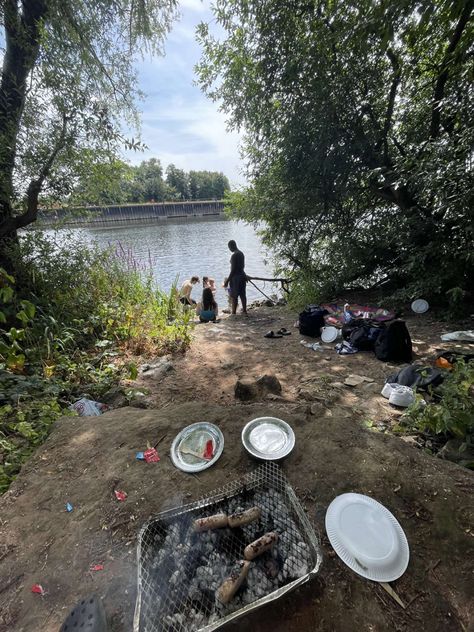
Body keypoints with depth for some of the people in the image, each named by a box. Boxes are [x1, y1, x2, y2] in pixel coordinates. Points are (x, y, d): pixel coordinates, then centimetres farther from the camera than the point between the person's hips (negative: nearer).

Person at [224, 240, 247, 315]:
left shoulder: (234, 256, -18)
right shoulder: (241, 253, 8)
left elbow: (233, 270, -21)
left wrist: (227, 281, -17)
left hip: (236, 277, -9)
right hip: (242, 275, 9)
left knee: (234, 296, -1)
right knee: (242, 294, 14)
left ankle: (234, 313, 4)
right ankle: (244, 310, 21)